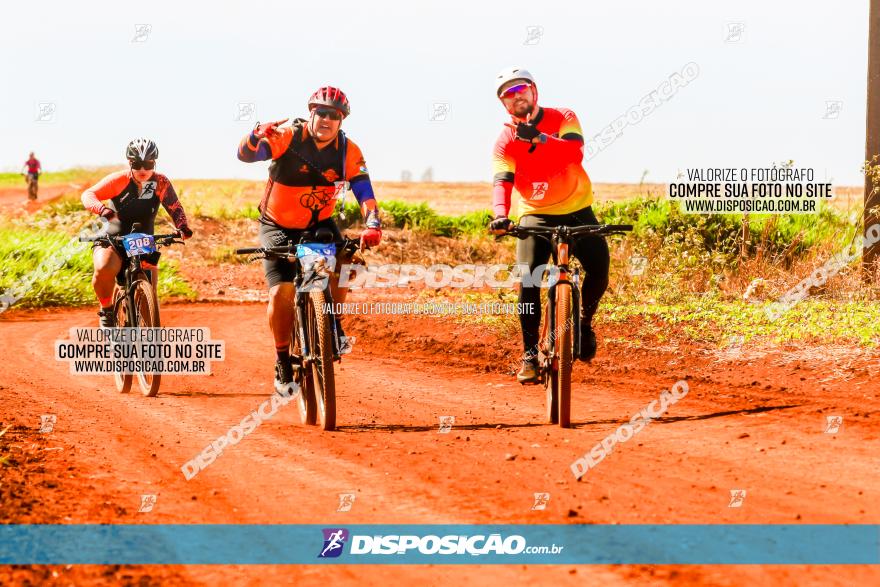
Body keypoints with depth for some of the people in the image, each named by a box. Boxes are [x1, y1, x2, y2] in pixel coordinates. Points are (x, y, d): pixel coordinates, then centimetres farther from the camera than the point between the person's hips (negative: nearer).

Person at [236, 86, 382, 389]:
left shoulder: (348, 152, -12)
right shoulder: (287, 137, -21)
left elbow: (364, 192, -17)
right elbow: (245, 154, -32)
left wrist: (373, 226, -36)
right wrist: (258, 135, -55)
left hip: (319, 224, 2)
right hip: (278, 226, -2)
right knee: (281, 292, -18)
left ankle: (332, 322, 0)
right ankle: (283, 358, 2)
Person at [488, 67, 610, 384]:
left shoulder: (563, 118, -7)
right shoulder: (505, 141, -5)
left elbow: (575, 153, -25)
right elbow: (502, 181, -19)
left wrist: (538, 138, -39)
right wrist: (500, 214, -39)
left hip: (577, 209, 0)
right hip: (536, 215, 0)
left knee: (599, 271, -16)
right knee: (528, 279, -20)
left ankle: (584, 321, 16)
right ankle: (530, 354, -8)